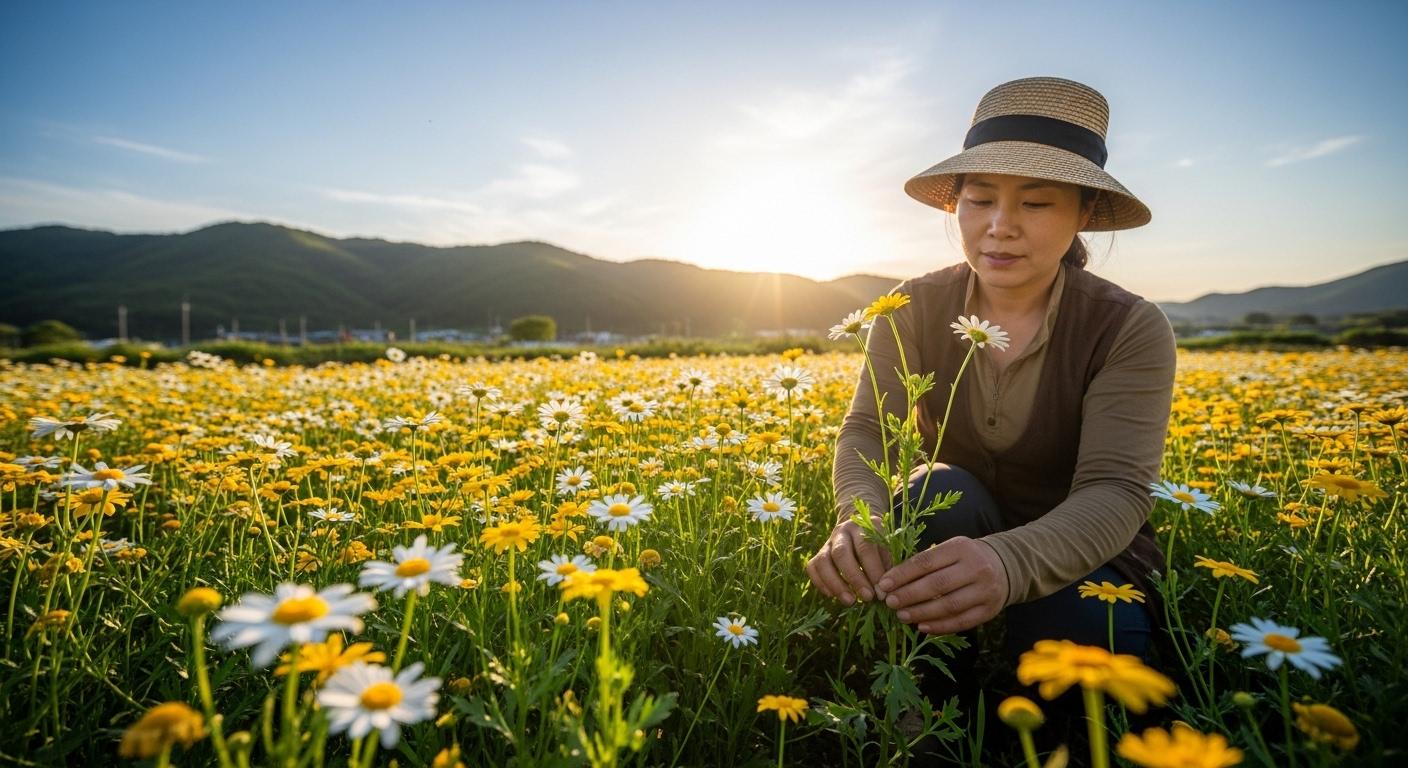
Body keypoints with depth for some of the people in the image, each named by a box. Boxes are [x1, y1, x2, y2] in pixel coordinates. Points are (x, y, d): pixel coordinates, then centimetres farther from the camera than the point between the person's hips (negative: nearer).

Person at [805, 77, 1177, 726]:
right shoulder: (914, 310, -10)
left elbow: (1115, 492, -29)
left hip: (1077, 556, -1)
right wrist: (861, 518, -46)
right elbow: (866, 433, -21)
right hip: (948, 529, 1)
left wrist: (1010, 562, -52)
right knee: (943, 490, -33)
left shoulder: (1131, 329, -17)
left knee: (1085, 628, -35)